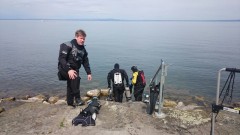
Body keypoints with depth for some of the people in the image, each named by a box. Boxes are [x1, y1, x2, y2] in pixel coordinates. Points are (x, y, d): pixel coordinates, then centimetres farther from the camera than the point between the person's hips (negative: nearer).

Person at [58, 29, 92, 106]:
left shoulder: (83, 49, 6)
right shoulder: (68, 45, -17)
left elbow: (85, 61, 11)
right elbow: (61, 58, -24)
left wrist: (89, 73, 4)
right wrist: (68, 70, -34)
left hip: (74, 69, 7)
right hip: (64, 68, -7)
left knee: (71, 85, 12)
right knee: (76, 78, -31)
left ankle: (70, 103, 25)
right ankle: (77, 98, -22)